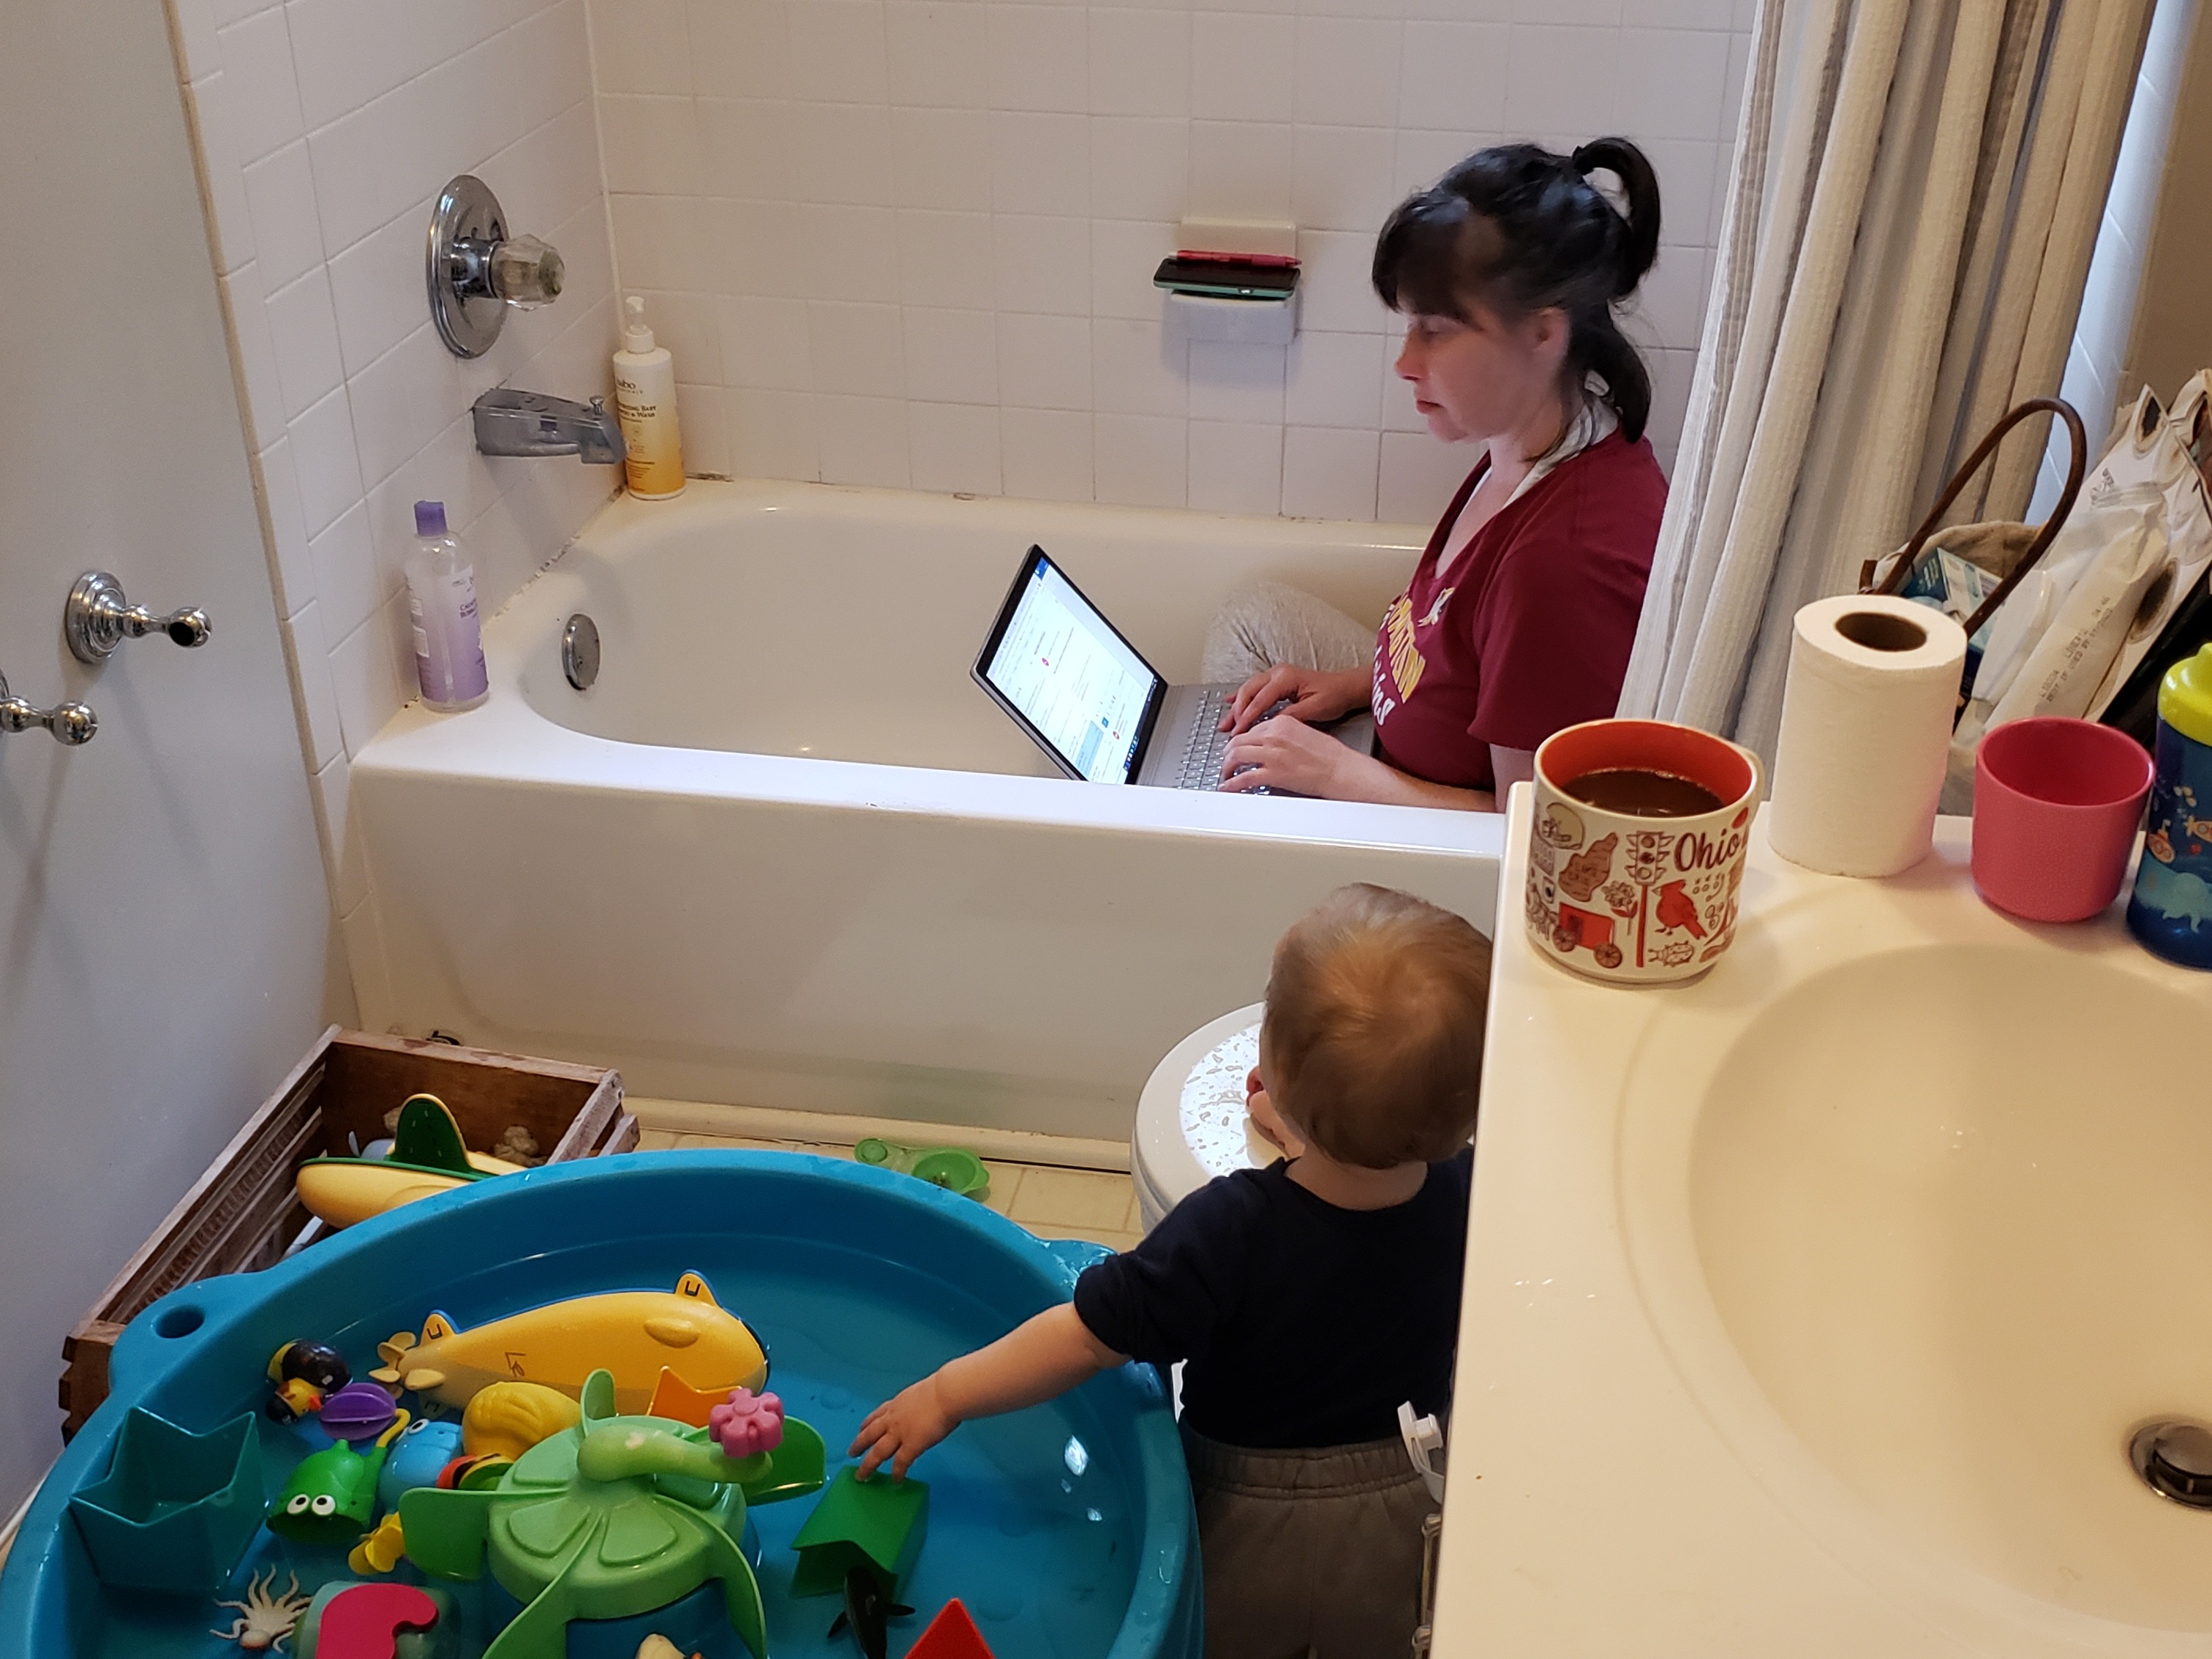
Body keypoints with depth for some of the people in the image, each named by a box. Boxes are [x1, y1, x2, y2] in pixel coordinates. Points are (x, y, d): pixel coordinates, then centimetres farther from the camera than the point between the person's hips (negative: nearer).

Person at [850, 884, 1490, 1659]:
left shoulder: (1232, 1231, -33)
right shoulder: (1469, 1193, -22)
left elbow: (1088, 1333, -25)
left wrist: (946, 1394, -12)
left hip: (1254, 1537, -3)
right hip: (1405, 1530, 3)